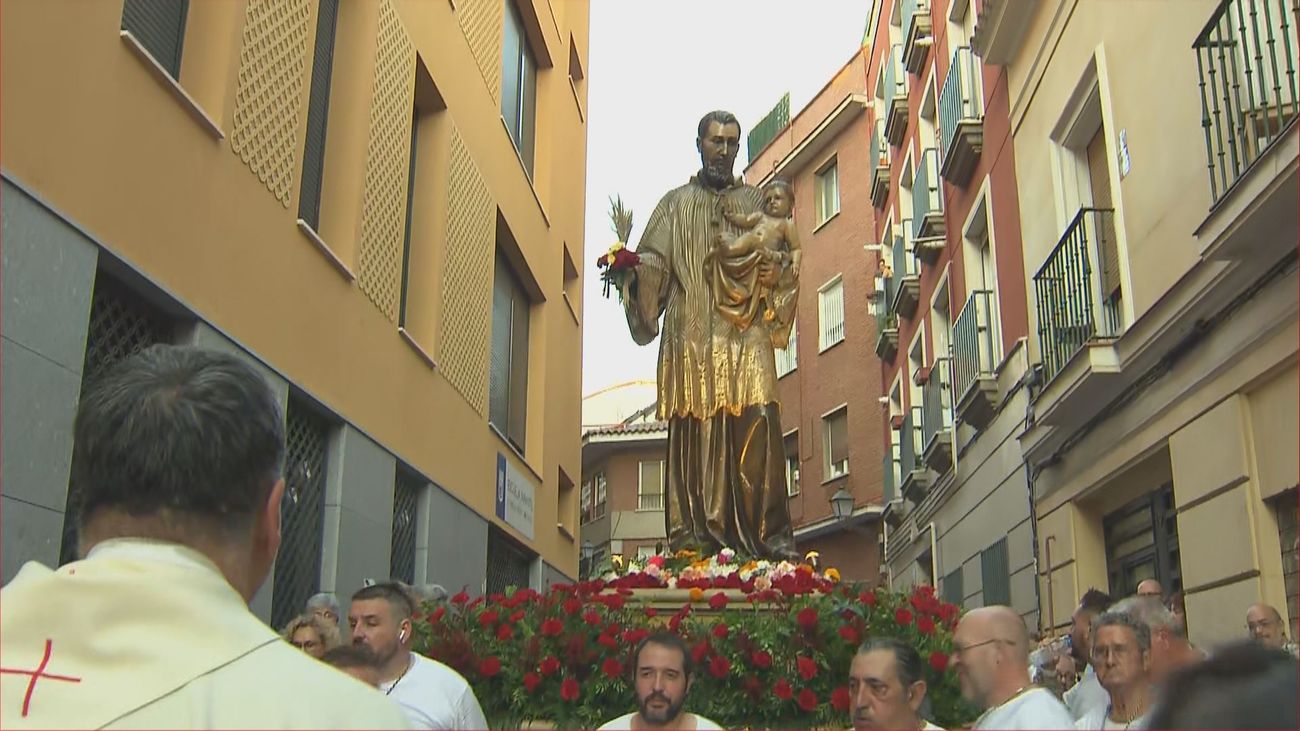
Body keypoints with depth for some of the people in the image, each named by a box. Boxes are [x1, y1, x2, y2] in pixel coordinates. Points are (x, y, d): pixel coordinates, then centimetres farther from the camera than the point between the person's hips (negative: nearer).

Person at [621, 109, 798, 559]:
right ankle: (694, 536, -5)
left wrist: (777, 276, -3)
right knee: (693, 434, -7)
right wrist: (634, 266, -14)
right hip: (691, 337, 0)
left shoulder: (757, 203, 21)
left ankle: (770, 536, -10)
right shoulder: (675, 205, 19)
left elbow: (789, 265, 20)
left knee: (758, 430, -12)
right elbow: (653, 261, 9)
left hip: (747, 337, 1)